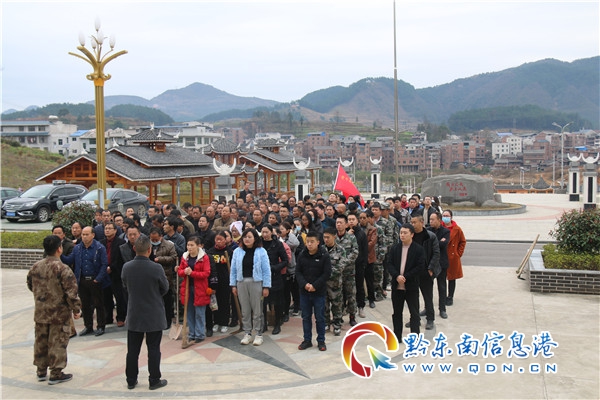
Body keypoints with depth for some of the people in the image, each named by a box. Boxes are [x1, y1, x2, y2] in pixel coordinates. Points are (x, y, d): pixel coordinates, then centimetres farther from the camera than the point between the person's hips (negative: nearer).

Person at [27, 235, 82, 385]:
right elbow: (71, 292, -19)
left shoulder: (36, 266, 0)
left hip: (40, 312, 6)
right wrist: (76, 309, -8)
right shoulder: (63, 269, -19)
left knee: (41, 341, 17)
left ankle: (41, 371, 29)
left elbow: (30, 285, 15)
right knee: (58, 343, 3)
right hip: (59, 313, -6)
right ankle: (56, 374, 10)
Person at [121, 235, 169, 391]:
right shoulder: (156, 268, -20)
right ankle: (154, 380, 15)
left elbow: (125, 287, 7)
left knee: (132, 350, 13)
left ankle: (131, 380, 22)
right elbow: (165, 288, -5)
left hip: (134, 315, 3)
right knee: (153, 350, 7)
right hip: (154, 316, -3)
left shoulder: (126, 267, -9)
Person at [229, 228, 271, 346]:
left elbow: (266, 270, -4)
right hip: (242, 283, 3)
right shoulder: (237, 251, 5)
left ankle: (259, 334, 13)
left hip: (256, 283, -3)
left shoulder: (261, 252, -3)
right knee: (245, 310, 10)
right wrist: (233, 285, 3)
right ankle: (247, 333, 20)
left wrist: (266, 286, -7)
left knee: (257, 310, 3)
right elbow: (233, 269, 7)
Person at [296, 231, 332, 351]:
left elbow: (327, 273, -10)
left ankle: (321, 341, 18)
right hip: (304, 292, 3)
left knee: (320, 317, 6)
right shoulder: (302, 255, 0)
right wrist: (304, 284, -14)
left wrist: (315, 285, -16)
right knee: (306, 317, 11)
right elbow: (298, 271, 2)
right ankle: (307, 340, 22)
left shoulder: (324, 255, -9)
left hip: (319, 292, -3)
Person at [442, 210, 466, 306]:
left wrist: (459, 253, 1)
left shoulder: (457, 229, -3)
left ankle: (450, 298, 18)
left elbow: (463, 242, 8)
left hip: (453, 258, 0)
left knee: (452, 278, 7)